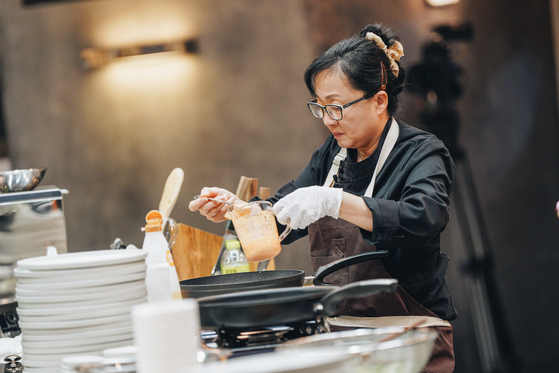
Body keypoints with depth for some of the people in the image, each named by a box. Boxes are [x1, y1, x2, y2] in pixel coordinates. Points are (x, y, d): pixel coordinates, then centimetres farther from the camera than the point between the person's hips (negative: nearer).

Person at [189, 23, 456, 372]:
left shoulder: (421, 153, -7)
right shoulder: (333, 153, 13)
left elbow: (423, 220, -27)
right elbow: (283, 216, 20)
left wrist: (334, 202, -36)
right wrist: (235, 207, -1)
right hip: (339, 334, 6)